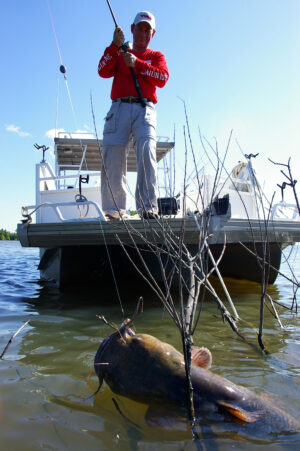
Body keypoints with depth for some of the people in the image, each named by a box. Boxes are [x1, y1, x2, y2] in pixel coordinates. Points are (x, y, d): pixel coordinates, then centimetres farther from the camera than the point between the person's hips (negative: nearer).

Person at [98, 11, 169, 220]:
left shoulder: (156, 56, 24)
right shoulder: (119, 54, 26)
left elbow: (162, 78, 2)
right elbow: (103, 71, 6)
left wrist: (137, 63, -8)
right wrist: (115, 46, -5)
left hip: (144, 109, -1)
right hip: (119, 108, 1)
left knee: (147, 150, -24)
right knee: (112, 155, -13)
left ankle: (148, 207, -27)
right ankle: (114, 208, -8)